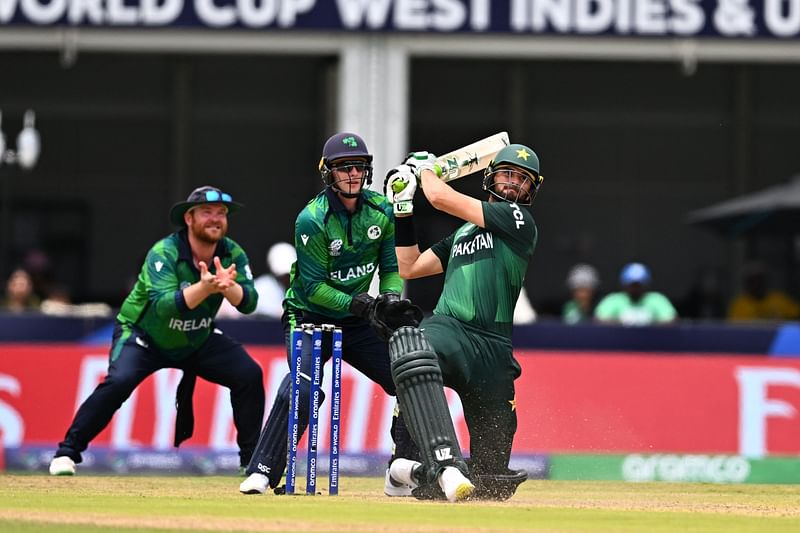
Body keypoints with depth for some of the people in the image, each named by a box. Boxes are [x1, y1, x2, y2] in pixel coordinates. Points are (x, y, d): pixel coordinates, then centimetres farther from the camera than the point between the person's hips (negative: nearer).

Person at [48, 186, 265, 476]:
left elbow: (248, 302, -22)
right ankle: (67, 452, -16)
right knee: (119, 381, -29)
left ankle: (252, 458, 2)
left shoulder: (232, 254, -12)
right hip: (144, 336, -5)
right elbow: (163, 305, -39)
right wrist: (204, 288, -53)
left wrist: (226, 286, -43)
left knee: (250, 375, -12)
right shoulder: (164, 253, -26)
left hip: (199, 341, 5)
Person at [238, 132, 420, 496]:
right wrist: (353, 303, -32)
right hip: (310, 316, -6)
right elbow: (313, 287, -20)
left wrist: (391, 296, -17)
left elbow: (392, 266, 4)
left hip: (358, 323, 6)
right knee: (300, 389, -28)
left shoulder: (381, 211, -3)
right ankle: (261, 474, -24)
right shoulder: (312, 220, -19)